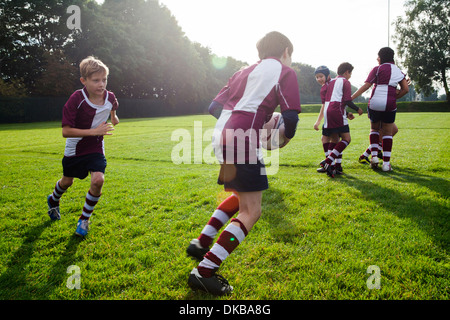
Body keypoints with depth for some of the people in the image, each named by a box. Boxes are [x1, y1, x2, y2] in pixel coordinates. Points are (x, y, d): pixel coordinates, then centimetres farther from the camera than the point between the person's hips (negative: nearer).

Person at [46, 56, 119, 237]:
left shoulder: (110, 98, -14)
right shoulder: (76, 99, -26)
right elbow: (66, 131, -29)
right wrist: (95, 131, -33)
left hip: (95, 149, 2)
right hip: (74, 149, -1)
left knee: (98, 180, -20)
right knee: (67, 181, 18)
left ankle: (84, 220, 2)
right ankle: (53, 200, 56)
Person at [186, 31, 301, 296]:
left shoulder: (245, 71, 24)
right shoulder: (285, 72, 5)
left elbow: (215, 107, 18)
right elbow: (291, 115, -7)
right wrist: (286, 137, 12)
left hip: (222, 135, 8)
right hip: (243, 141, -8)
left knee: (241, 196, 26)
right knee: (251, 212, -2)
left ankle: (201, 243, 26)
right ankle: (204, 271, -7)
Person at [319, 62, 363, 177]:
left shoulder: (331, 82, 26)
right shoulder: (345, 82, 4)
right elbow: (347, 101, -8)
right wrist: (358, 109, 9)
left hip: (327, 112, 8)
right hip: (337, 112, -8)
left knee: (334, 140, 12)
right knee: (346, 139, -7)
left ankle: (330, 166, 0)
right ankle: (328, 161, -23)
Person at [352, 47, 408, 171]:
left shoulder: (377, 69, 2)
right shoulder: (398, 71, 14)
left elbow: (365, 86, -5)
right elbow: (405, 89, 8)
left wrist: (350, 98, -4)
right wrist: (393, 98, 18)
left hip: (374, 104, -2)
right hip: (390, 106, 2)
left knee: (374, 129, 19)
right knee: (388, 133, 9)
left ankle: (374, 156, 6)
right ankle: (386, 163, 5)